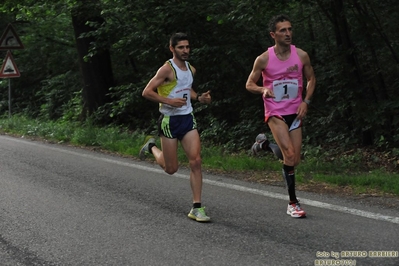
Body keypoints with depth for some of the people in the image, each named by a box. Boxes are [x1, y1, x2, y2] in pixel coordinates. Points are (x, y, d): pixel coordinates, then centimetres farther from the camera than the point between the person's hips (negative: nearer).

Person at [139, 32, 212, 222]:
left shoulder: (191, 70, 10)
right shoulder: (167, 69, -12)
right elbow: (147, 92, -15)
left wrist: (199, 98, 10)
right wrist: (169, 101, -24)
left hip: (188, 119, 6)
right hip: (170, 121, -6)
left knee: (196, 161, -9)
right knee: (171, 168, 4)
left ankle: (196, 208, -5)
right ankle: (151, 147, 37)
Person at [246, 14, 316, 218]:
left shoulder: (301, 55, -4)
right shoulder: (263, 59, -10)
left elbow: (311, 79, 11)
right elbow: (249, 84, 1)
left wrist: (306, 102, -3)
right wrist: (263, 90, -21)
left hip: (295, 112, 4)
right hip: (275, 112, -4)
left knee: (295, 160, 6)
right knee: (289, 155, -19)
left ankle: (264, 144, 35)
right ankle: (293, 203, -9)